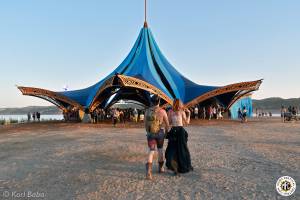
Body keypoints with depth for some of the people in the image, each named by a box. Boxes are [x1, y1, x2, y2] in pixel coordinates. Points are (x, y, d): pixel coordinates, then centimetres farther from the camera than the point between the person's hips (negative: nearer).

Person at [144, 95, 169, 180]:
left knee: (151, 151, 1)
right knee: (160, 149, 19)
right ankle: (160, 168, 34)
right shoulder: (162, 111, -8)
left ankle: (148, 171, -17)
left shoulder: (147, 111, 0)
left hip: (150, 133, 1)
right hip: (160, 133, -1)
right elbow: (167, 124, -2)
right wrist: (166, 131, 15)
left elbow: (145, 124, 8)